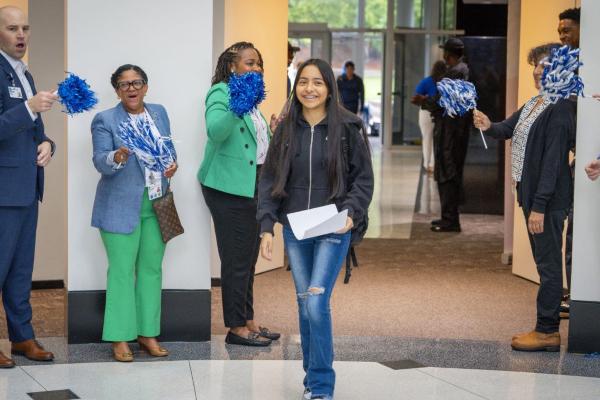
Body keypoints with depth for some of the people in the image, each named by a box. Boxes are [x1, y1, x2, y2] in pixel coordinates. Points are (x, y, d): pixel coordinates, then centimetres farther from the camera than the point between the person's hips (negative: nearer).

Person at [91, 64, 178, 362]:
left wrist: (172, 164, -3)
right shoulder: (105, 120, -4)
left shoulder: (159, 113, 11)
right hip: (121, 206, -5)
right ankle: (120, 338, 2)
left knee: (152, 268, 8)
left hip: (156, 205, 5)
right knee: (122, 270, -3)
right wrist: (117, 157, -34)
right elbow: (100, 161, -13)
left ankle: (147, 333, 17)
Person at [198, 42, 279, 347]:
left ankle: (247, 321, 22)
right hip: (229, 187, -9)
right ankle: (236, 328, 2)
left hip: (252, 187, 9)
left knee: (248, 259, 14)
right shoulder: (220, 93, -10)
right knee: (237, 260, -5)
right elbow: (215, 130, -31)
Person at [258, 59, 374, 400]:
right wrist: (267, 226, -2)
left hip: (333, 231, -4)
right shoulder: (286, 129, 4)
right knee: (304, 305, 9)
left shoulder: (348, 128, -5)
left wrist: (351, 212, -17)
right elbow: (270, 179, 6)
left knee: (317, 304, -13)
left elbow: (363, 179, -1)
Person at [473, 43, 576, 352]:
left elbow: (553, 160, -21)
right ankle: (547, 325, 23)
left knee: (549, 263, -3)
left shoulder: (560, 110, -17)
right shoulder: (534, 104, 13)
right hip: (529, 193, 10)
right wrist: (489, 127, -9)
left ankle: (547, 332, 3)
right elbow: (508, 128, 15)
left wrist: (539, 205, -23)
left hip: (548, 199, -10)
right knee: (543, 261, 15)